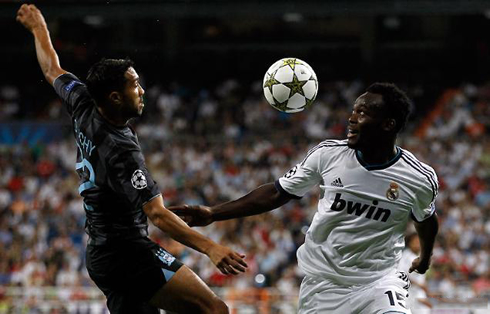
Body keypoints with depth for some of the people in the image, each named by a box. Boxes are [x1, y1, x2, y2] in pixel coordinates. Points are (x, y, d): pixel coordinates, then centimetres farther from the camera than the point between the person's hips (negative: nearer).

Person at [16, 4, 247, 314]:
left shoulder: (84, 109, 1)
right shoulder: (121, 150, -22)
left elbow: (53, 70, 21)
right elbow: (157, 214, -29)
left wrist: (39, 28, 38)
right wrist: (210, 247, -35)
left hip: (101, 255, 10)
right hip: (128, 252, -10)